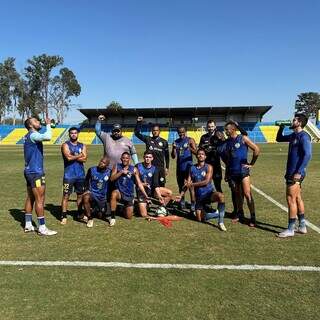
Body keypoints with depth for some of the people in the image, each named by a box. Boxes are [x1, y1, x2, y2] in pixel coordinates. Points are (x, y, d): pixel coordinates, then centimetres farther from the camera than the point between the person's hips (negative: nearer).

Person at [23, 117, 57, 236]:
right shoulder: (32, 135, -15)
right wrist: (48, 124, -19)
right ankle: (42, 228, -2)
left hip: (30, 171, 10)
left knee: (30, 198, 14)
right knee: (40, 199, -7)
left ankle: (28, 225, 22)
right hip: (36, 172, -10)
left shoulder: (29, 136, 15)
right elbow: (47, 137, -33)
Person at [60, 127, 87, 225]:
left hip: (81, 174, 4)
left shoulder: (82, 146, 10)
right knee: (66, 195, -4)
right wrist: (80, 155, -5)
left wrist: (73, 156, -11)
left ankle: (80, 213, 26)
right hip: (69, 174, -4)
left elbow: (84, 159, -4)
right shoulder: (65, 145, -1)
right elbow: (68, 157, -17)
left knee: (80, 194, 13)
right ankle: (64, 216, 0)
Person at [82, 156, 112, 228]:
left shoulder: (109, 172, -7)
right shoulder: (92, 170, -6)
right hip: (92, 193, -1)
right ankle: (90, 218, -18)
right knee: (86, 197, -36)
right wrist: (87, 190, -4)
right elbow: (86, 181, 9)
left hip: (103, 197, 2)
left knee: (101, 214, 7)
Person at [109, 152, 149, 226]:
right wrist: (121, 172, -20)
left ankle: (125, 209, 40)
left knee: (129, 217, 3)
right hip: (119, 192, -1)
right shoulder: (117, 166, 0)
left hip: (129, 195, 2)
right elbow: (112, 178, -10)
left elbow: (139, 183, -1)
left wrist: (146, 195, -7)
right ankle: (112, 217, -22)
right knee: (114, 194, -39)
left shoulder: (134, 169, -1)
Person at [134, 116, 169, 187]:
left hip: (160, 167, 0)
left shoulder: (164, 142, 5)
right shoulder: (148, 139, 5)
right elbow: (137, 133, 3)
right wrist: (139, 122, -5)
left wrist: (167, 168, 6)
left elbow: (167, 155, 8)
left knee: (161, 185, 1)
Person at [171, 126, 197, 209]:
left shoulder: (190, 140, -3)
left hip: (188, 166, -5)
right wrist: (174, 149, -10)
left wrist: (190, 148, -31)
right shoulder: (175, 142, 9)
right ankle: (182, 202, 24)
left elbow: (196, 152, -13)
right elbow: (173, 156, 8)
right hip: (179, 167, 5)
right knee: (181, 186, 13)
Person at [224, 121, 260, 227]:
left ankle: (253, 217, -2)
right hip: (232, 171, 6)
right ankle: (240, 214, 26)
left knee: (247, 194, -7)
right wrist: (227, 173, 15)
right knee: (237, 194, 13)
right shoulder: (228, 141, 10)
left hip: (243, 170, -5)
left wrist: (251, 164, -6)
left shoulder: (243, 138, -6)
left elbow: (256, 150, -9)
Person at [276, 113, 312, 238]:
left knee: (291, 199, -5)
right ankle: (302, 226, 24)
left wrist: (299, 172, -25)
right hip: (291, 172, 9)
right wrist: (281, 128, 11)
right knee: (297, 198, 14)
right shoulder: (293, 135, 13)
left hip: (296, 173, -9)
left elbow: (307, 155, -21)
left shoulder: (303, 136, -14)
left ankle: (290, 229, 3)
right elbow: (279, 139, 28)